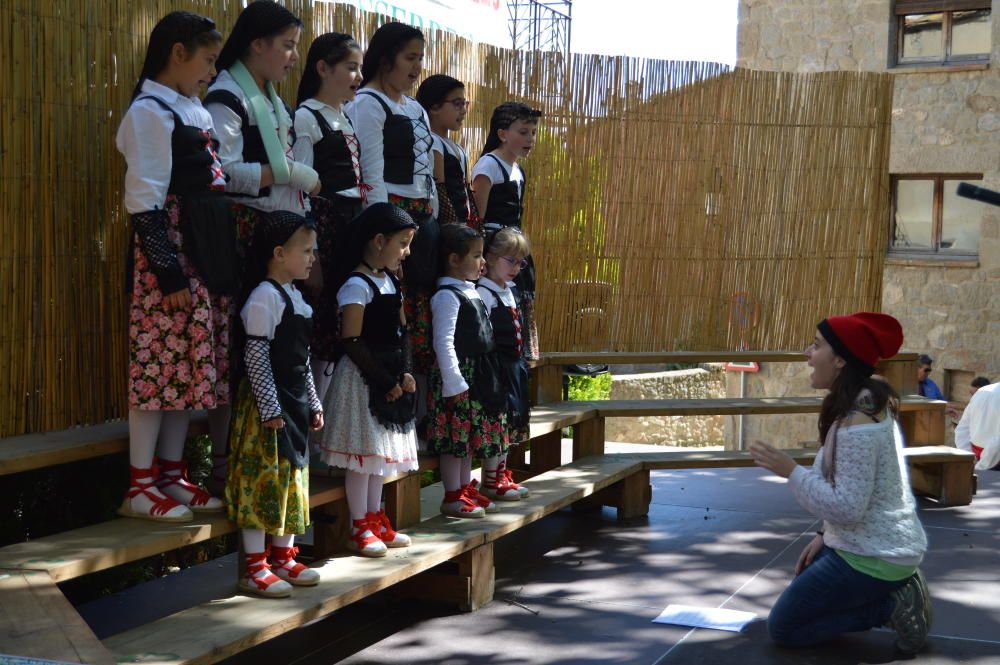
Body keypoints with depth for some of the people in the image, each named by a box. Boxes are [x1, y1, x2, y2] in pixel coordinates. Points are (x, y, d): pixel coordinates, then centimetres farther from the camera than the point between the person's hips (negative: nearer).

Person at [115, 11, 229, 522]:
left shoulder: (193, 110, 17)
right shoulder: (150, 111, -9)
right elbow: (144, 202, -14)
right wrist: (171, 274, -17)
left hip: (209, 250, 9)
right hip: (171, 250, -9)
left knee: (191, 363, 10)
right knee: (162, 363, -6)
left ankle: (172, 475, 17)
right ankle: (140, 488, 1)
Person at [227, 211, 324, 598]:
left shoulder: (295, 296, 15)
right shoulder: (264, 297, -14)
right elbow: (256, 358, -17)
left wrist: (313, 404, 19)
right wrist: (270, 408, -19)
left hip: (294, 405, 10)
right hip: (268, 406, -9)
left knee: (292, 479, 14)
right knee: (263, 480, -5)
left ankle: (283, 558, 24)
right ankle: (255, 568, 1)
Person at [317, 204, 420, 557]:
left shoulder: (390, 280, 12)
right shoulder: (357, 284, -15)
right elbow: (351, 342, -19)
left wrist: (405, 373, 2)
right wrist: (385, 381, -17)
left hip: (390, 378, 9)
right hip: (363, 378, -9)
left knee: (382, 450, 15)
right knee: (364, 451, -2)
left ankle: (375, 518, 26)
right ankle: (360, 527, 7)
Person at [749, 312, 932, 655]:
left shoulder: (856, 424, -26)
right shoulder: (871, 404, 5)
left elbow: (846, 508, -26)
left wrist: (790, 471, -23)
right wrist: (826, 535, 13)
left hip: (872, 556, -10)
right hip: (886, 544, 10)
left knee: (783, 626, 1)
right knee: (799, 597, 24)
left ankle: (891, 607, -3)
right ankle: (895, 590, 11)